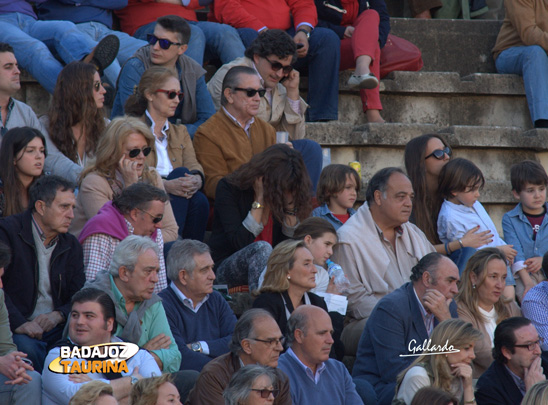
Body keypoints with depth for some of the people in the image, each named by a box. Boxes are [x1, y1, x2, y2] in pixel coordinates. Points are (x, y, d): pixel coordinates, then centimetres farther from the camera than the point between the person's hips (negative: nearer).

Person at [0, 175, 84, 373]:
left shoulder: (71, 245, 17)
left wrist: (58, 315, -10)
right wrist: (18, 323, -25)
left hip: (56, 327, 4)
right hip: (18, 330, -4)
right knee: (27, 347, -37)